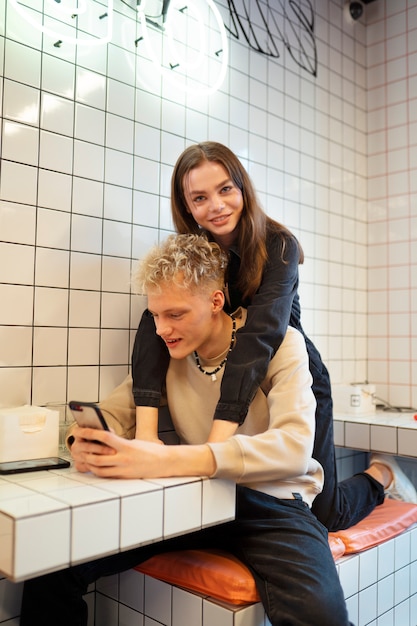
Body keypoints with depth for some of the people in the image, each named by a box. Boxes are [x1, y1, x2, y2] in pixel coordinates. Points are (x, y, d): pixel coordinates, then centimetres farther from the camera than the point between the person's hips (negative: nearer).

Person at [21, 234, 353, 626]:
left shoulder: (280, 343, -10)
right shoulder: (167, 351, 4)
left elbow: (294, 446, -24)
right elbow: (112, 413, 8)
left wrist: (167, 459, -35)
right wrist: (87, 443, -19)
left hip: (270, 501, -3)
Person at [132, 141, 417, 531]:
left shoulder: (277, 246, -22)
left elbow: (261, 333, -36)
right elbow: (154, 325, -25)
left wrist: (217, 442, -48)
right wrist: (146, 433, -39)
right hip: (231, 390, 4)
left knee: (323, 515, 3)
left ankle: (381, 475, 35)